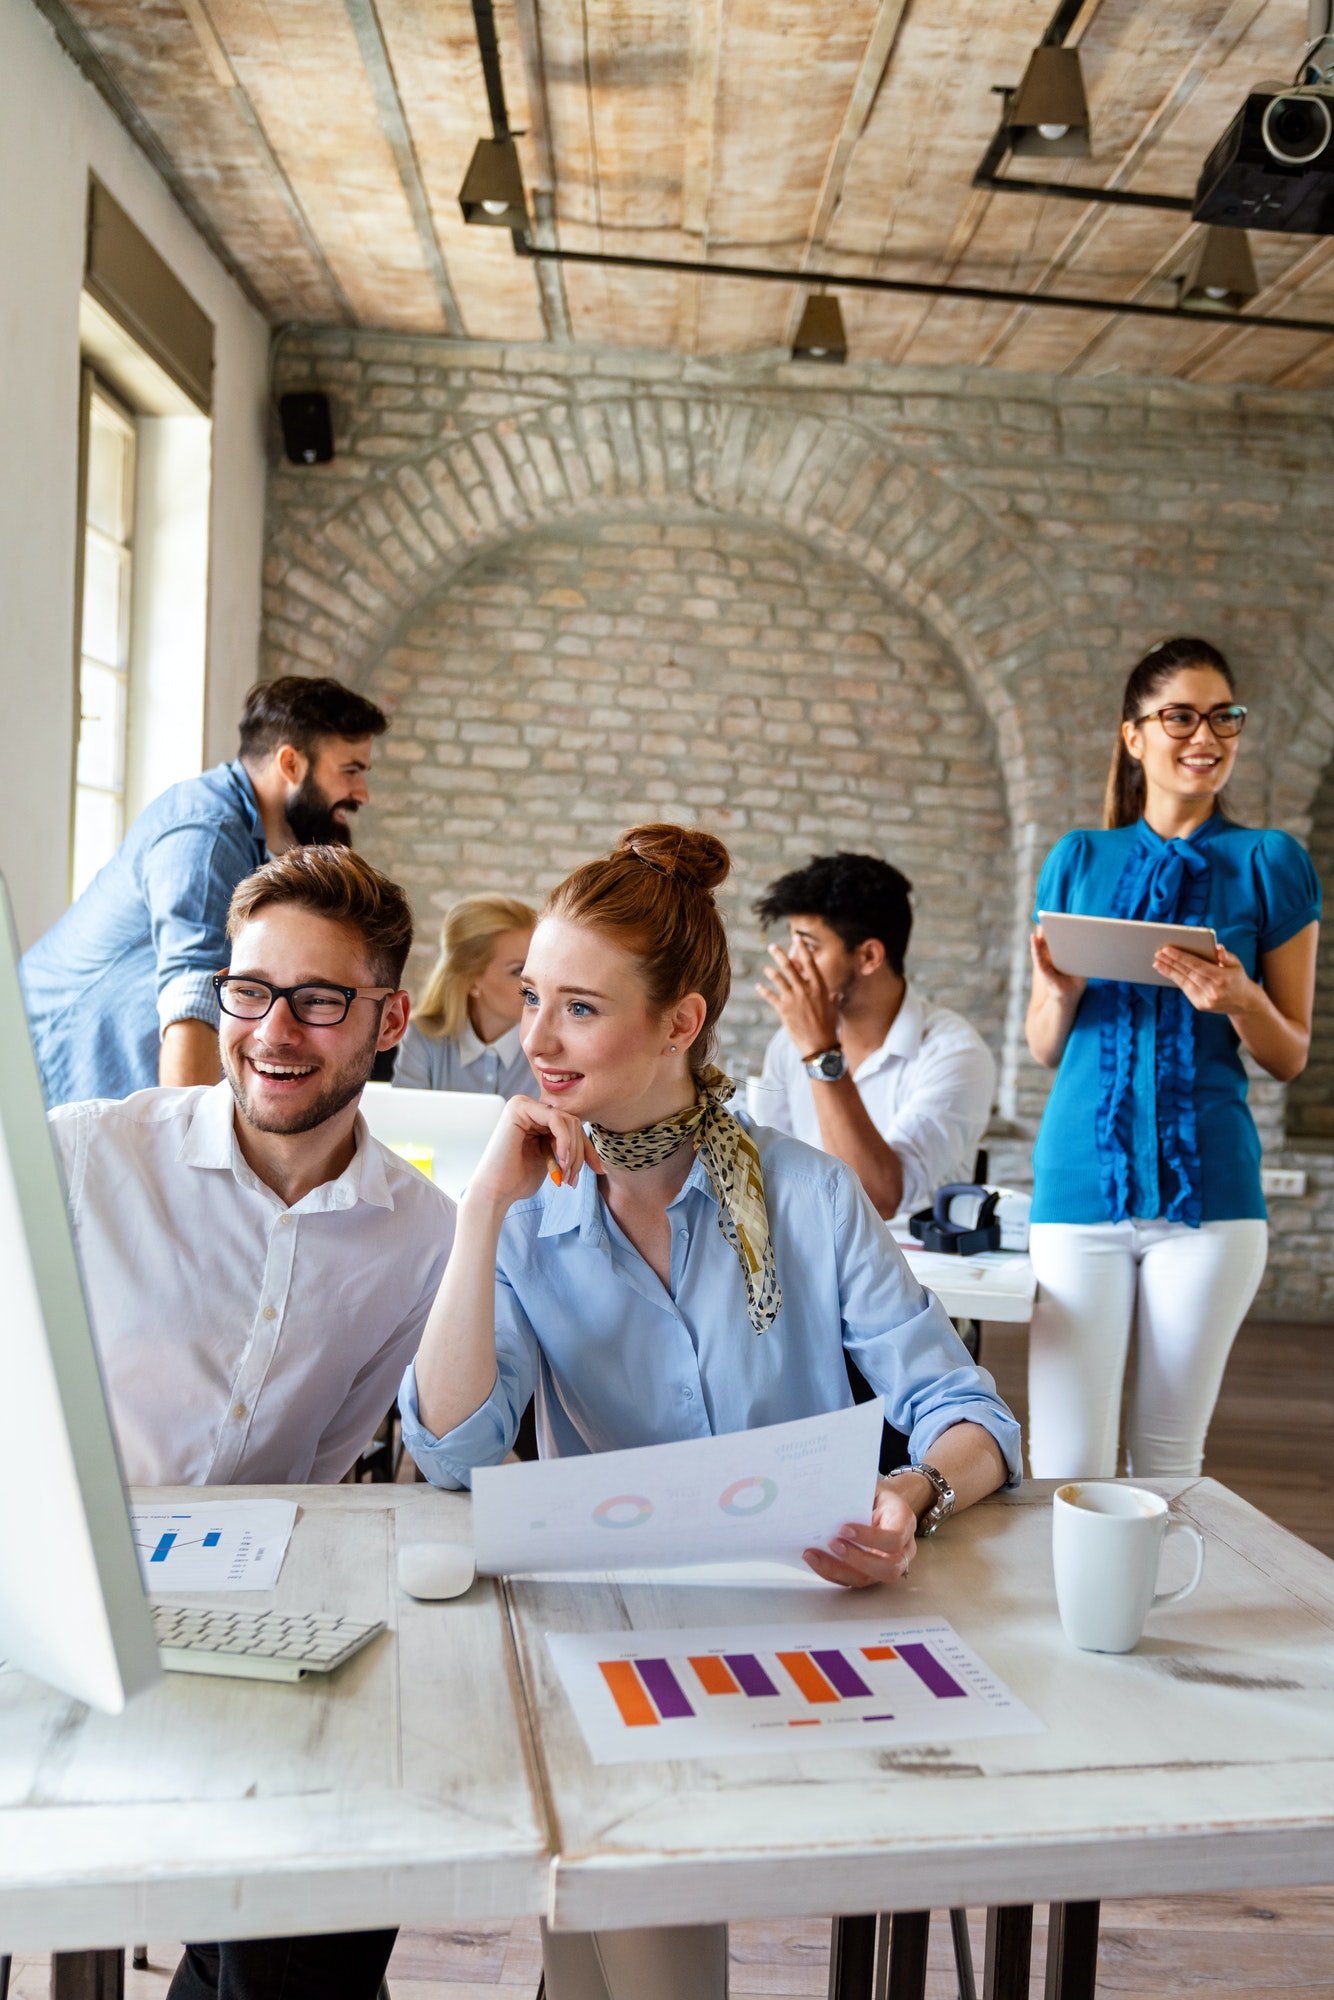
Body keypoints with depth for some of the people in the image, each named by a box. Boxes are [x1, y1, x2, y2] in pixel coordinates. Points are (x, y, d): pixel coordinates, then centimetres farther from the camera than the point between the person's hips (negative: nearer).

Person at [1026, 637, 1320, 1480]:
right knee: (1066, 1468, -1)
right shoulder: (1078, 861, 10)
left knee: (1169, 1457, 9)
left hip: (1207, 1188, 0)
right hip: (1081, 1181, 1)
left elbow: (1290, 1057, 7)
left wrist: (1239, 1001, -13)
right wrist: (1061, 991, -9)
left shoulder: (1270, 862, 6)